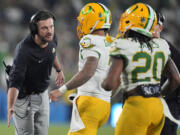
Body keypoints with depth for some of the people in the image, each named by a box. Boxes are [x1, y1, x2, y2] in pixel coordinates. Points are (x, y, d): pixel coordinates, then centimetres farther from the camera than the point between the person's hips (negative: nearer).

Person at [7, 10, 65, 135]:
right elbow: (15, 80, -41)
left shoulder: (52, 38, -11)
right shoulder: (24, 50, -34)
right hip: (24, 97, -7)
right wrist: (10, 107, -53)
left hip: (42, 95, 7)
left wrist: (59, 70, 32)